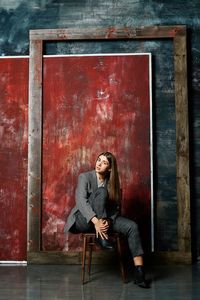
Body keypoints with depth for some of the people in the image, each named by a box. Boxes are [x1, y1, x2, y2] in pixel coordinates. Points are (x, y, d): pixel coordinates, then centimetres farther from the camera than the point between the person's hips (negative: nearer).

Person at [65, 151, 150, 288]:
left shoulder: (112, 183, 6)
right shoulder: (85, 177, -5)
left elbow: (116, 207, 0)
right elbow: (81, 201, -21)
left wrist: (108, 220, -23)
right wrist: (96, 221, -35)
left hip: (105, 219, 4)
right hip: (83, 220, -4)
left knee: (132, 226, -20)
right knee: (101, 191, -28)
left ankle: (139, 272, -25)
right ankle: (101, 236, -28)